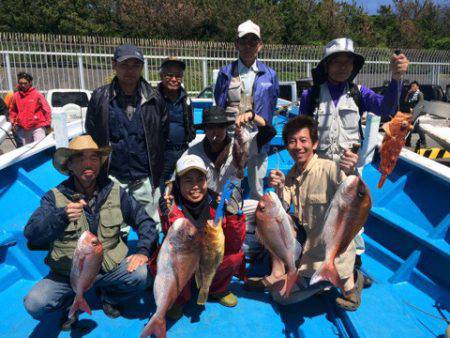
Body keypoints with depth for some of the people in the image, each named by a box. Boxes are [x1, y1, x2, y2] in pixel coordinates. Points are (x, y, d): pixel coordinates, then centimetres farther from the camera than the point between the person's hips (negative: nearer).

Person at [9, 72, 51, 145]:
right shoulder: (16, 96, 8)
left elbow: (46, 109, -4)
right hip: (23, 129, 5)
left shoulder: (37, 94, -4)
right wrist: (13, 122, 9)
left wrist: (48, 124, -7)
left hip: (38, 127, -5)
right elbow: (13, 110, 22)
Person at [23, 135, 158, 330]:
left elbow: (144, 221, 1)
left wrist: (143, 251, -15)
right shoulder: (55, 197, -6)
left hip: (111, 268, 1)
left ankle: (110, 296, 11)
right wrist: (62, 217, -35)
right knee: (34, 304, -24)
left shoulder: (114, 191, -2)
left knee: (144, 274, -24)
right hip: (66, 275, 0)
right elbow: (31, 235, -17)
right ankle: (70, 303, 13)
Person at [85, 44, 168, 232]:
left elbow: (163, 138, 6)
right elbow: (91, 138, 7)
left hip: (146, 179, 0)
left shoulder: (154, 98, 1)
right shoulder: (100, 97, 0)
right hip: (113, 179, 0)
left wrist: (159, 175, 5)